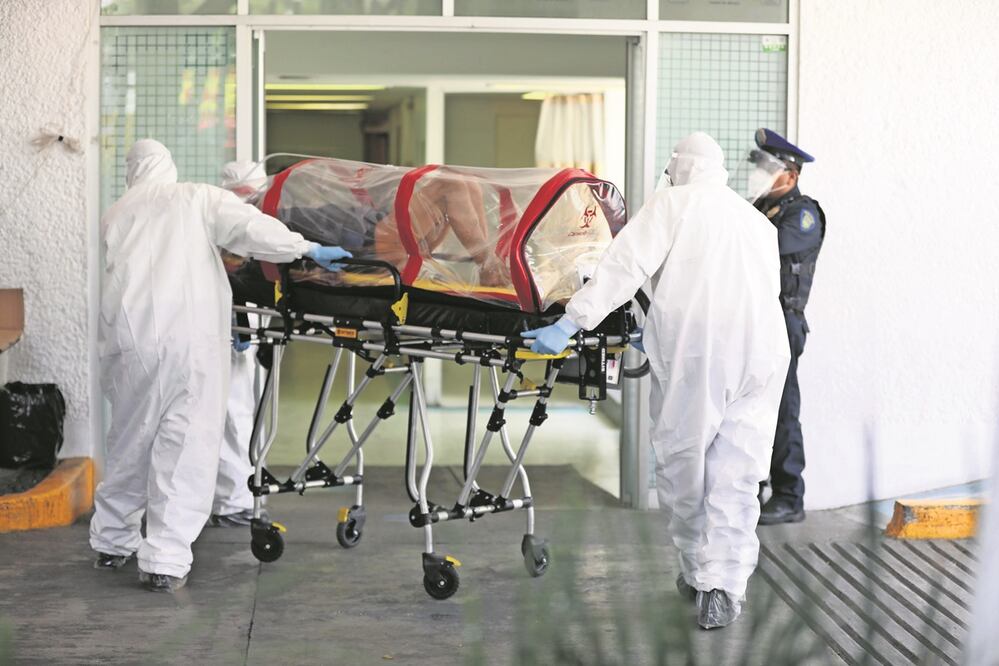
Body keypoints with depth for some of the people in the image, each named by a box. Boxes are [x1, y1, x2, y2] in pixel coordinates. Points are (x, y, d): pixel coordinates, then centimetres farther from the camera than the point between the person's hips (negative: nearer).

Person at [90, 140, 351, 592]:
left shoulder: (115, 217, 20)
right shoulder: (197, 199, 9)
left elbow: (120, 273, 19)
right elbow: (249, 228, -7)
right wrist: (308, 250, 1)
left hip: (129, 334, 4)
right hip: (189, 338, -4)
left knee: (130, 441, 18)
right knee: (185, 446, -1)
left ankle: (112, 542, 29)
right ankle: (166, 561, -5)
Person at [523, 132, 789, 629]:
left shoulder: (672, 203, 8)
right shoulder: (757, 221, 25)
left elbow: (625, 267, -5)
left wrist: (571, 323, -7)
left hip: (691, 349, -4)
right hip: (760, 349, 4)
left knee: (682, 462, 11)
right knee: (734, 474, 4)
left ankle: (697, 573, 22)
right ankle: (723, 585, -7)